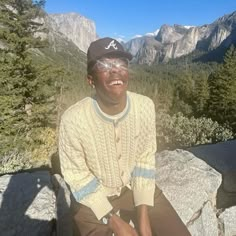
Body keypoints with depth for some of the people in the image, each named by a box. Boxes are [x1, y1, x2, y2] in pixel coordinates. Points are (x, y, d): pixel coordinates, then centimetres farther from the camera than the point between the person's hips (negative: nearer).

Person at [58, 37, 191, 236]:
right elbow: (77, 176, -14)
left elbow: (145, 160, -8)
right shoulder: (73, 119, -26)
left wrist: (143, 214, -10)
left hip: (136, 188, 3)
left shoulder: (146, 106, -18)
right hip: (94, 199, -1)